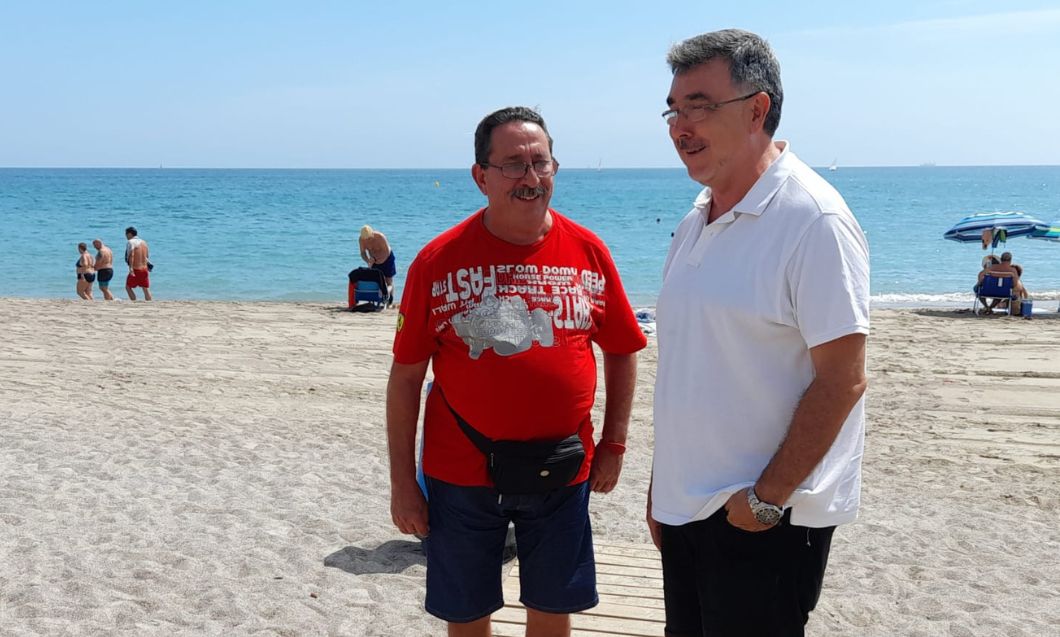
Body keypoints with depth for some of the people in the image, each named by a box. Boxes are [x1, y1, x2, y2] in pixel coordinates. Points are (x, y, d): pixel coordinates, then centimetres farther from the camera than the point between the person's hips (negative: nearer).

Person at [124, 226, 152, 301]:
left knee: (128, 287, 8)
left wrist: (131, 268, -32)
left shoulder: (131, 242, -9)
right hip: (145, 269, 6)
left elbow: (131, 255, -24)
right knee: (146, 289, 12)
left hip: (136, 270, -6)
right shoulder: (143, 242, 12)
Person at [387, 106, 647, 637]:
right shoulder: (439, 260, -9)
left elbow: (621, 352, 9)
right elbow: (406, 377, -5)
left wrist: (614, 443, 5)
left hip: (562, 472, 2)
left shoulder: (589, 252, -3)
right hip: (462, 473, -1)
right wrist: (402, 480, -5)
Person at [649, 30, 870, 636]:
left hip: (766, 518, -7)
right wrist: (663, 484, 14)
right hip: (685, 507, 8)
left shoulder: (813, 218, -15)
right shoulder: (696, 222, 10)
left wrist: (767, 497, -17)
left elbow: (843, 380, -18)